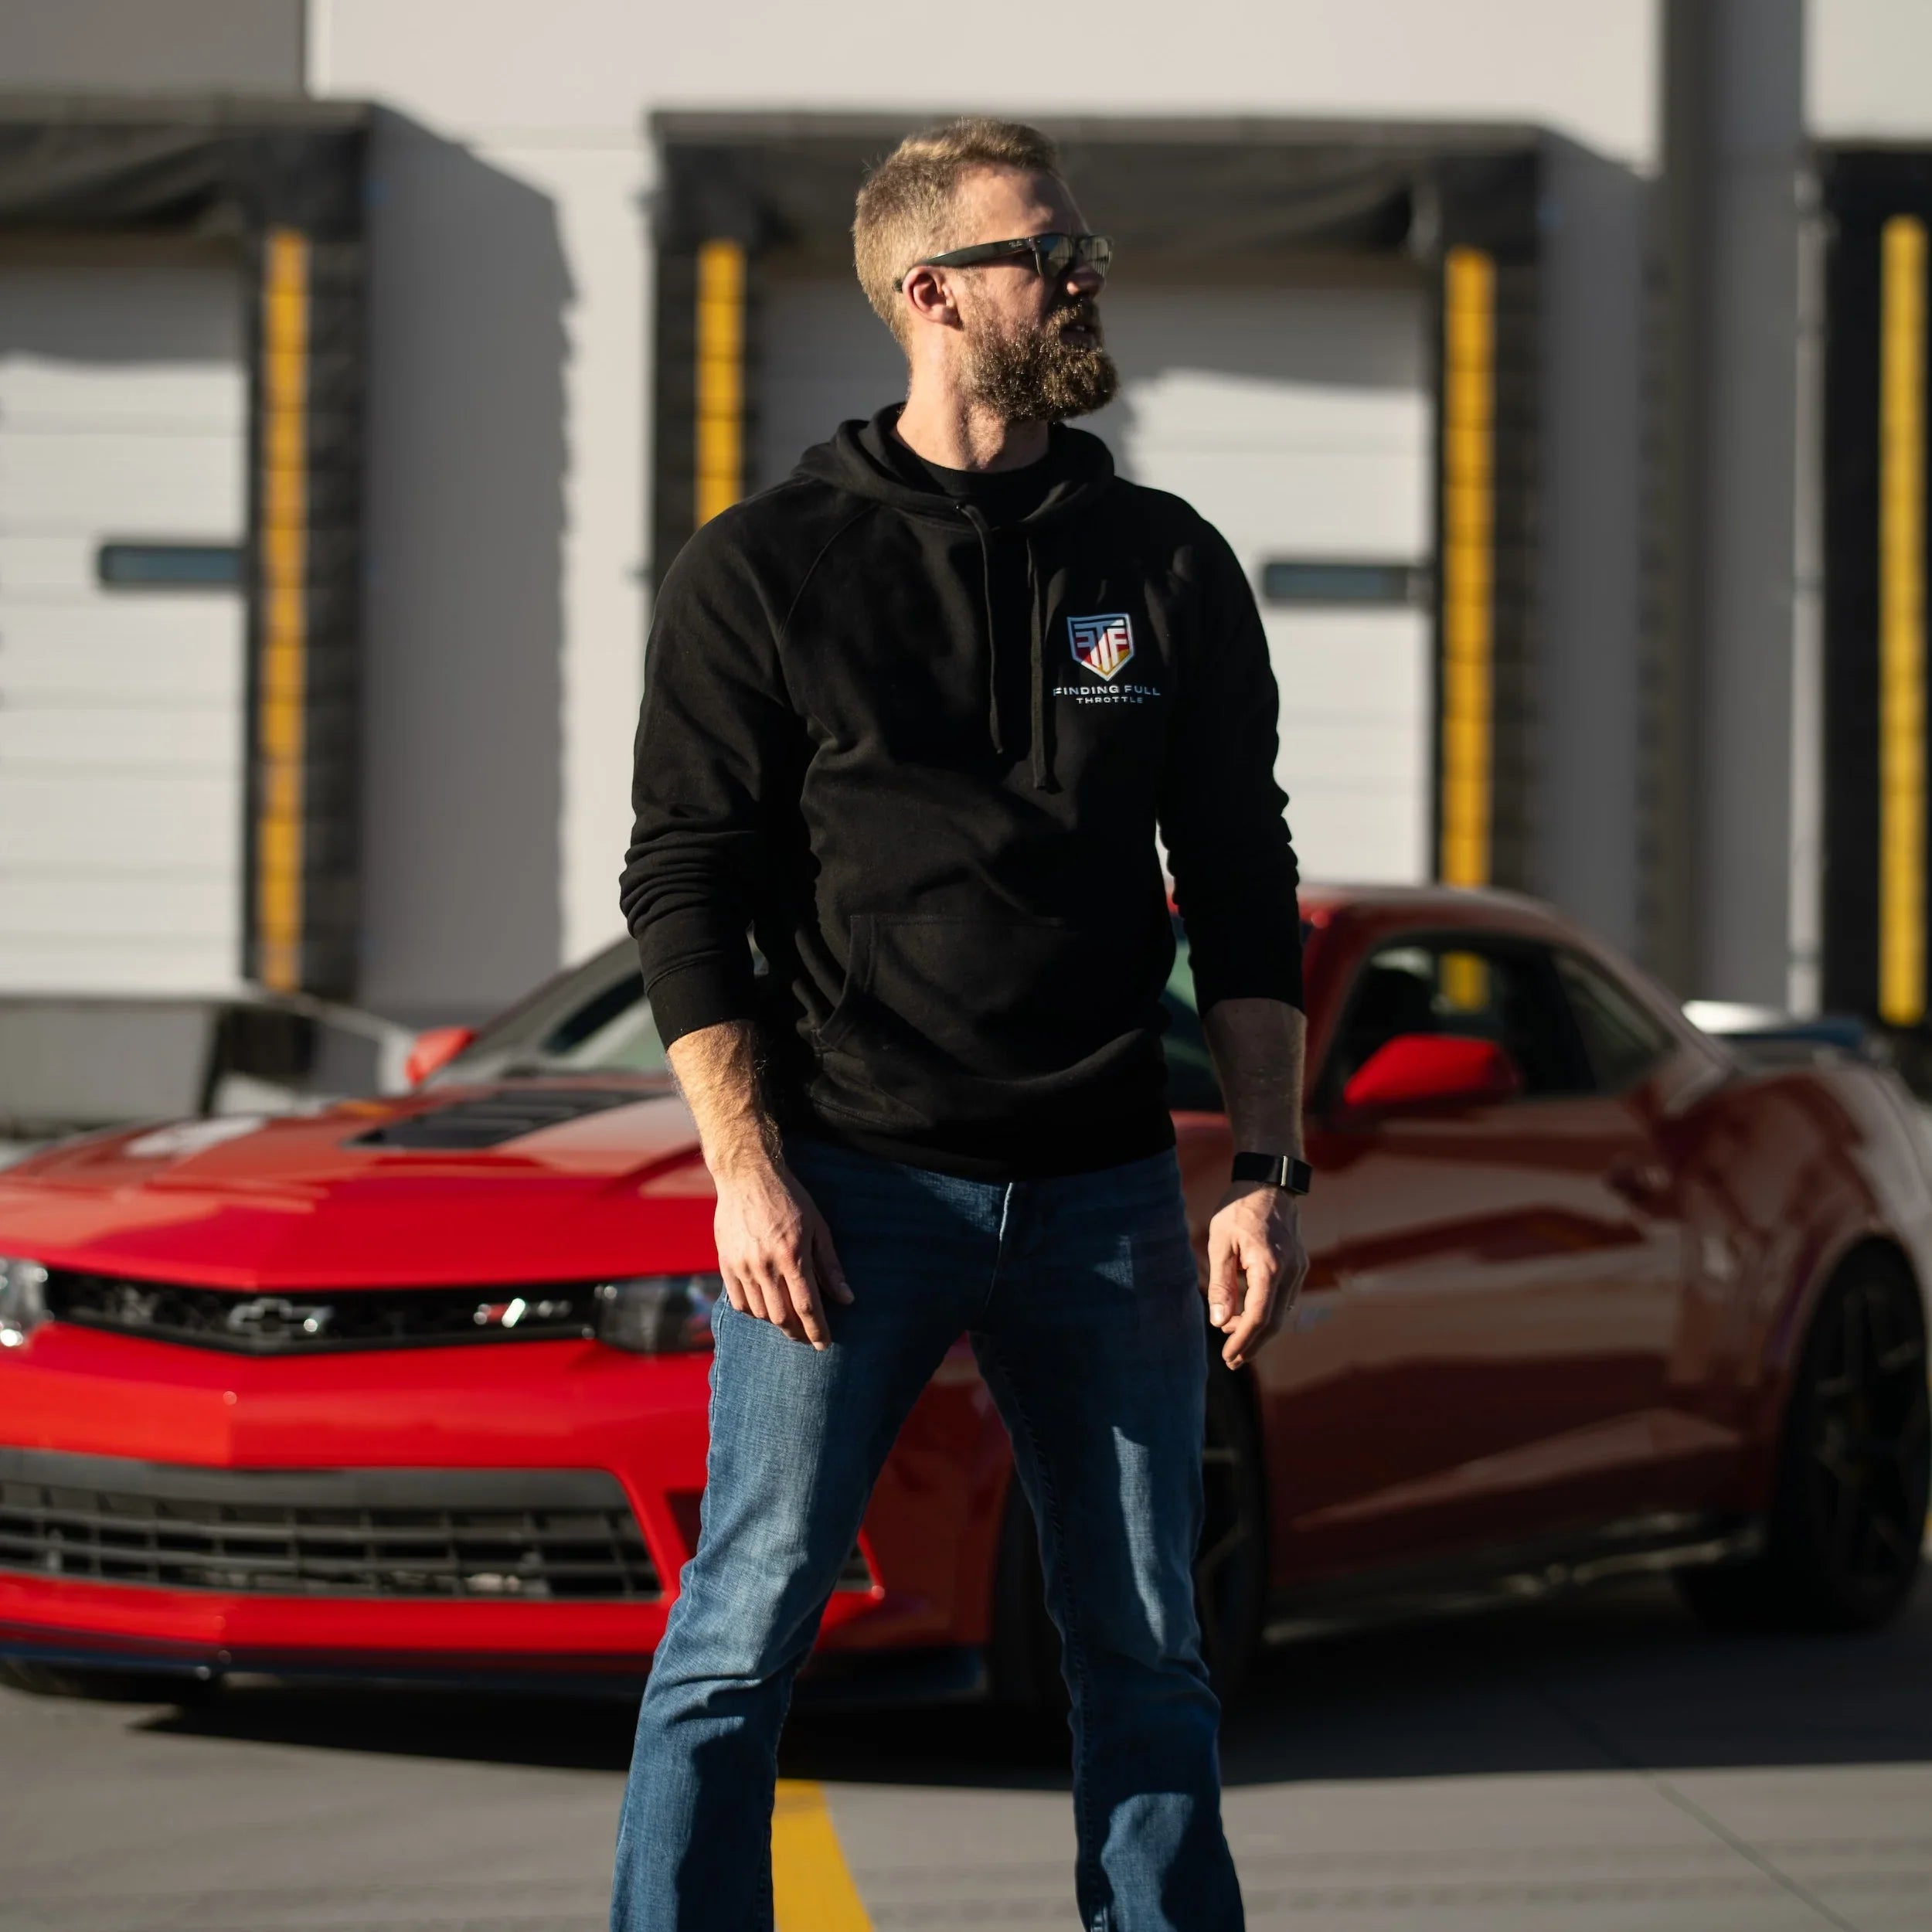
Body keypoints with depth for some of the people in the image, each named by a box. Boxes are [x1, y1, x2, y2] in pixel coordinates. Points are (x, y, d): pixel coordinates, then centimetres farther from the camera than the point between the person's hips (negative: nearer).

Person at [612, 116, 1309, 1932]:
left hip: (1103, 1192, 3)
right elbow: (682, 883, -1)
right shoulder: (762, 569, 1)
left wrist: (1270, 1173, 2)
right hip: (850, 1179, -3)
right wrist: (747, 1169, -11)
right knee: (743, 1631, -4)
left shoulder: (1168, 568, 9)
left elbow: (1242, 891, 10)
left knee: (1144, 1651, 7)